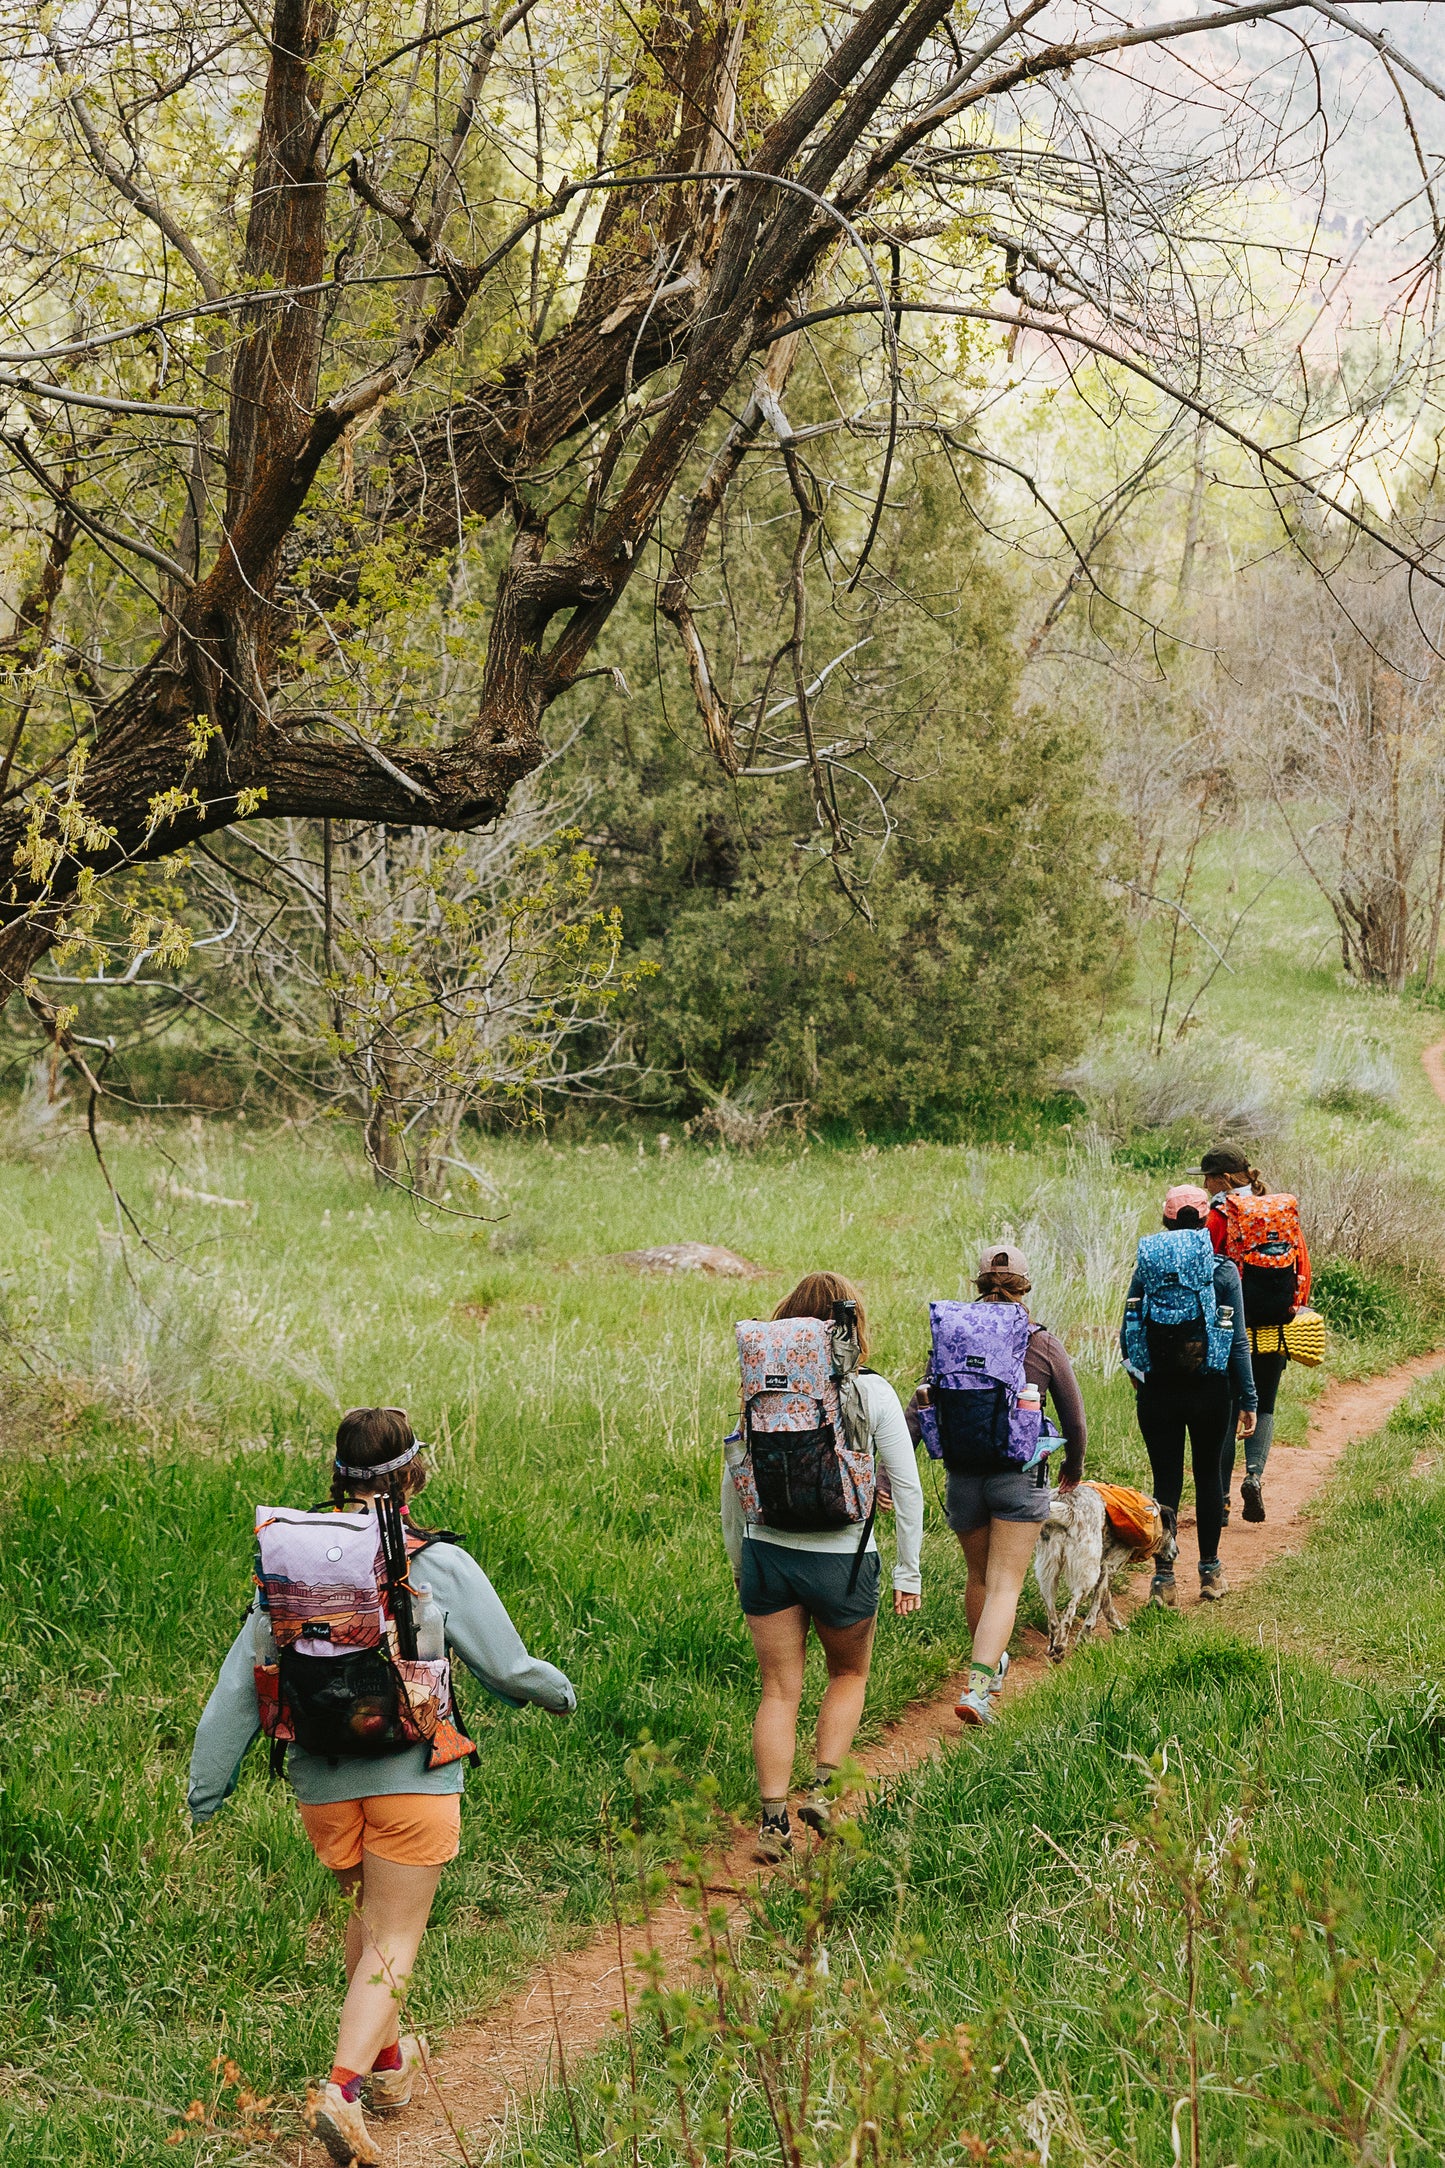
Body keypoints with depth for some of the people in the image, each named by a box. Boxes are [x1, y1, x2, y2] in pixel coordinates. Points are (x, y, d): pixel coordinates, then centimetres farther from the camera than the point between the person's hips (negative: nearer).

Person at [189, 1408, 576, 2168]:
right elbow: (507, 1668, -4)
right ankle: (343, 2086, -15)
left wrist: (206, 1790, 10)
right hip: (410, 1774, -4)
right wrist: (558, 1692, 18)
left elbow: (241, 1681, 2)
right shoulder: (440, 1566, -11)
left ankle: (386, 2062, 41)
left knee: (365, 1912, 26)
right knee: (392, 1942, 4)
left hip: (321, 1777, 4)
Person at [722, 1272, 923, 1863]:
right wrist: (908, 1572, 3)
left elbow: (732, 1478, 6)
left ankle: (773, 1821, 6)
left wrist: (738, 1562, 17)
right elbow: (907, 1486, -5)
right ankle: (822, 1787, 8)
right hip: (843, 1559, -2)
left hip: (767, 1553, 2)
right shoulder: (872, 1392, -5)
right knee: (848, 1675, 22)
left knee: (779, 1691, 11)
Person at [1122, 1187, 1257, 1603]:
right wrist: (1247, 1401, 1)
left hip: (1158, 1391, 0)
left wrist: (1137, 1374, 21)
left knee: (1166, 1480, 7)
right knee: (1208, 1476, 16)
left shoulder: (1146, 1269, -4)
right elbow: (1238, 1342, -5)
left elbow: (1126, 1338, 0)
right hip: (1210, 1390, 0)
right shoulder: (1223, 1271, -6)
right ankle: (1211, 1572, 24)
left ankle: (1164, 1578, 6)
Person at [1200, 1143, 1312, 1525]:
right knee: (1263, 1407, 16)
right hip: (1274, 1331, 4)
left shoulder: (1216, 1217, -9)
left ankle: (1220, 1498, 5)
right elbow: (1303, 1268, 8)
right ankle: (1255, 1474, -6)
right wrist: (1295, 1310, 16)